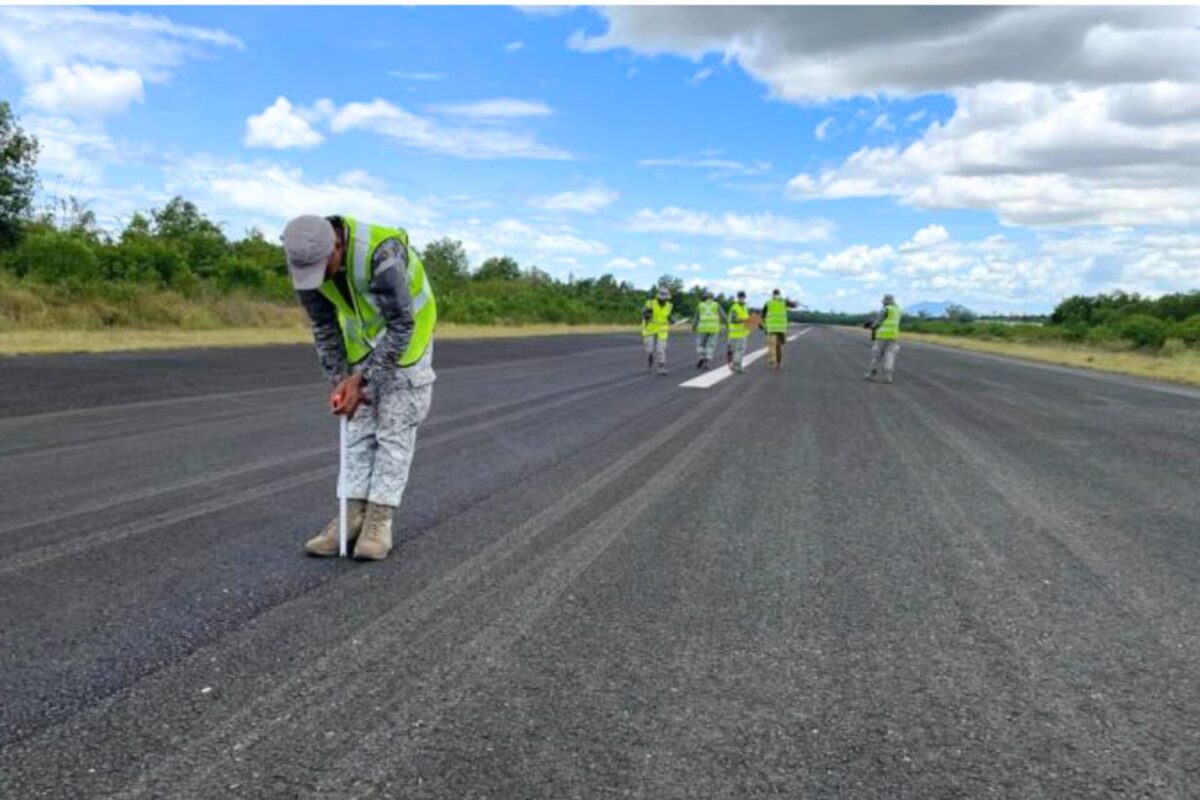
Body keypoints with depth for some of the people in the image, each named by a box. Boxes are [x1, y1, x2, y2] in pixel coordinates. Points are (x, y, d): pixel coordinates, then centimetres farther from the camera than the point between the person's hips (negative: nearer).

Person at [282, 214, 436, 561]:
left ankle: (379, 520, -1)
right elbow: (324, 327, -6)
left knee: (395, 429, -6)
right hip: (362, 337, 6)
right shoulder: (309, 260, -18)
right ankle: (354, 515, 6)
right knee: (358, 427, 3)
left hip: (407, 333, -6)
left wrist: (361, 379, -32)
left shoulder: (381, 252, -38)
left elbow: (401, 326, -32)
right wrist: (339, 382, -12)